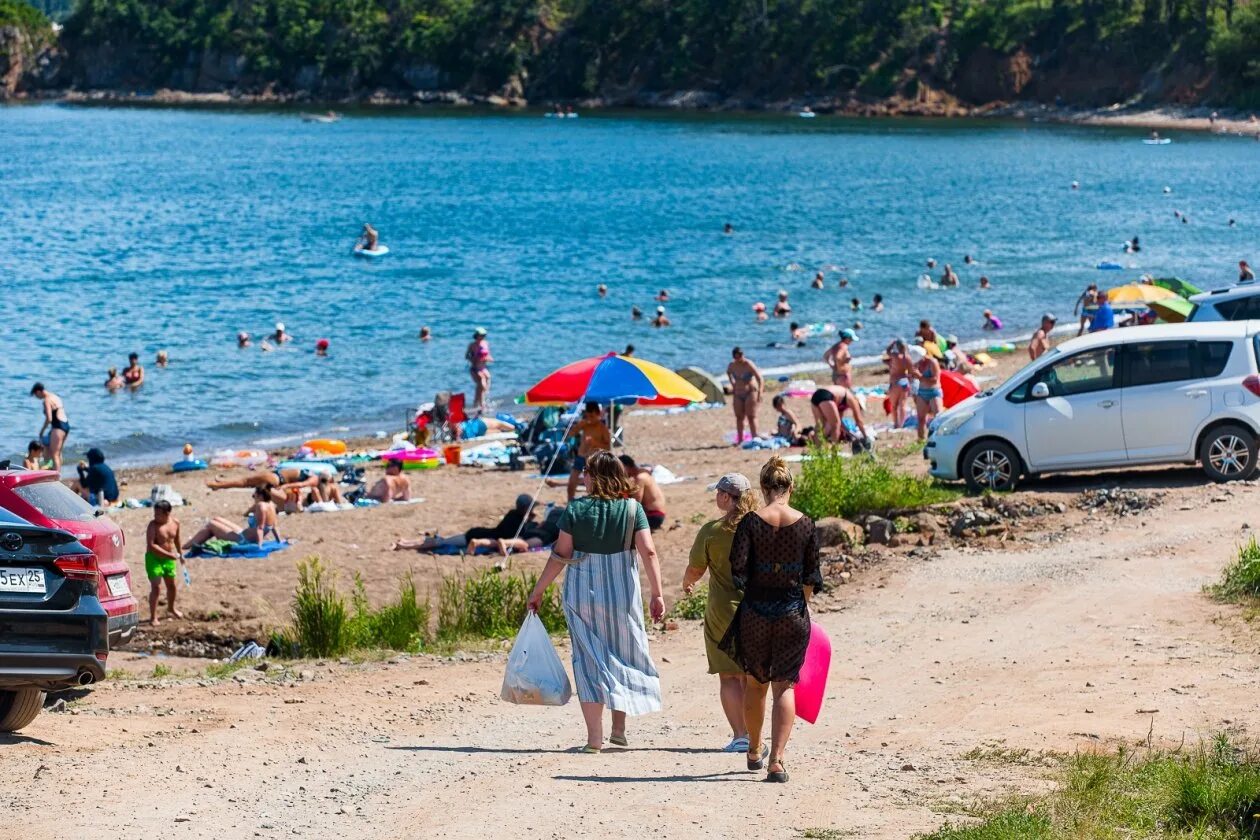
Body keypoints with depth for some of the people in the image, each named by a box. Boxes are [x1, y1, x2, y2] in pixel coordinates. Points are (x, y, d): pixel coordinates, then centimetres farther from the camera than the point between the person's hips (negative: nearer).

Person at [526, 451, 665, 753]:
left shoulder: (575, 510, -6)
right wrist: (657, 594, -6)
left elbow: (560, 556, -6)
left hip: (582, 594, -1)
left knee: (589, 660, 5)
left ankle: (594, 737, 1)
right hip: (622, 594, 1)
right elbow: (648, 552, -10)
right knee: (624, 656, 18)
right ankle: (619, 728, 19)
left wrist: (538, 590, 3)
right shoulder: (632, 508, -4)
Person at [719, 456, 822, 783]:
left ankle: (754, 752, 33)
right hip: (793, 612, 0)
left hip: (755, 610, 0)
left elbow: (737, 571, -11)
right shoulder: (805, 525, -4)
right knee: (784, 686, 3)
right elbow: (811, 577, 2)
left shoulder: (750, 522, -8)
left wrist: (753, 588, 6)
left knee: (755, 683, 18)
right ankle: (776, 760, -9)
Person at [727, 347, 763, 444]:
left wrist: (759, 394, -28)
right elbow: (728, 373, 26)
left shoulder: (749, 365, -17)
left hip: (750, 392, -5)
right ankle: (740, 439, 12)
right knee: (739, 417, 6)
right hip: (738, 394, 5)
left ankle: (754, 438, -8)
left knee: (751, 417, -8)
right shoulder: (732, 365, -1)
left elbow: (760, 379, -19)